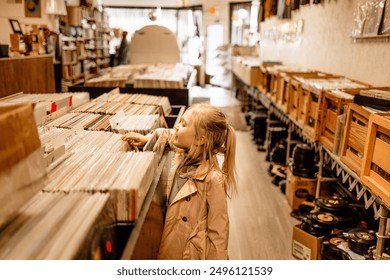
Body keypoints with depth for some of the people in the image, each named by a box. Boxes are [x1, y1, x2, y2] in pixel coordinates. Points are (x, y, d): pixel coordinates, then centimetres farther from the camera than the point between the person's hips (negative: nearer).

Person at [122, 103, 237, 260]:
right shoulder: (181, 156, -7)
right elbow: (168, 134, 17)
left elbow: (218, 232, -21)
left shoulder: (213, 179, -27)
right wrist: (146, 138, 3)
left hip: (191, 254, -7)